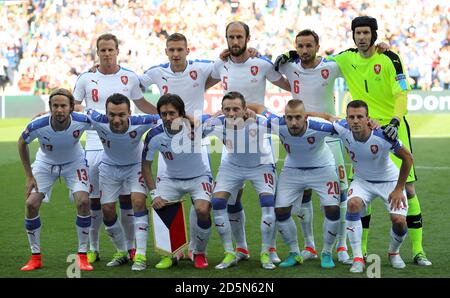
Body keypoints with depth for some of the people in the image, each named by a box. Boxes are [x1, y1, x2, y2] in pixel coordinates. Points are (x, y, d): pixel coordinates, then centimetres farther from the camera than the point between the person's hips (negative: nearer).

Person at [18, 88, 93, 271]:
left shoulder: (81, 121, -32)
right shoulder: (37, 125, -31)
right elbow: (22, 143, -9)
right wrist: (29, 176, -8)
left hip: (74, 163, 0)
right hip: (45, 163, 1)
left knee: (83, 201, -20)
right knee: (31, 204, -13)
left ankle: (82, 256, -4)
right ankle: (35, 257, 4)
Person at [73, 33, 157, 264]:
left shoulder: (129, 77, 6)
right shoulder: (86, 78, 3)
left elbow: (141, 104, 19)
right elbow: (74, 105, 14)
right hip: (95, 145, 0)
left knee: (126, 197, 1)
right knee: (94, 199, 3)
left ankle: (130, 246, 11)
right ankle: (92, 248, 15)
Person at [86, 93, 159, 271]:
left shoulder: (139, 123, -36)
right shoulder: (98, 121, -34)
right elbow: (87, 110, -12)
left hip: (135, 165, -2)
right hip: (109, 166, 2)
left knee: (139, 202, -21)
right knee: (107, 210, 1)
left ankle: (140, 255, -16)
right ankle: (122, 252, 24)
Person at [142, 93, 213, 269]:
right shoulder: (154, 136, -18)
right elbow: (146, 165, -7)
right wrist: (154, 194, -14)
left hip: (199, 177, -2)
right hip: (171, 179, 2)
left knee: (203, 210, -26)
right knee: (157, 208, -19)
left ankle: (199, 253, 2)